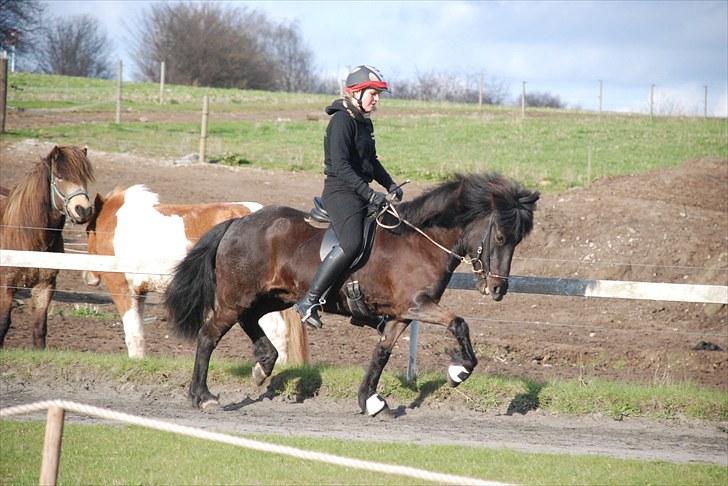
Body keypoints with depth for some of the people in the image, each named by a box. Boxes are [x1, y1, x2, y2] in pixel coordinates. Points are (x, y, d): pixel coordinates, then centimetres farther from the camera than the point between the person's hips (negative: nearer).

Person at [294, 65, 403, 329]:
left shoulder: (365, 123, 17)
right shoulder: (342, 121, -12)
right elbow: (340, 165, -22)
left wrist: (390, 185, 12)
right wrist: (369, 194, -27)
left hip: (361, 192, 10)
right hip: (340, 191, -10)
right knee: (352, 243, -30)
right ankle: (309, 301, -27)